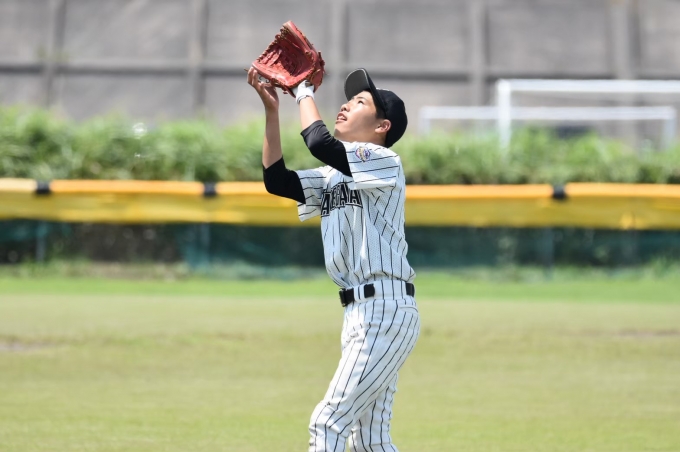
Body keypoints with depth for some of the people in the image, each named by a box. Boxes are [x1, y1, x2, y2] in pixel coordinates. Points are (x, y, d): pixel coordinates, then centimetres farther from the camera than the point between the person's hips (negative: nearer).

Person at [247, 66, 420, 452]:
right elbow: (276, 179, 12)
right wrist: (272, 110, 8)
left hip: (386, 311, -9)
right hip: (359, 314, 9)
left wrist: (305, 93, -4)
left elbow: (319, 143, -21)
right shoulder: (334, 176, 20)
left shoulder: (385, 162, -7)